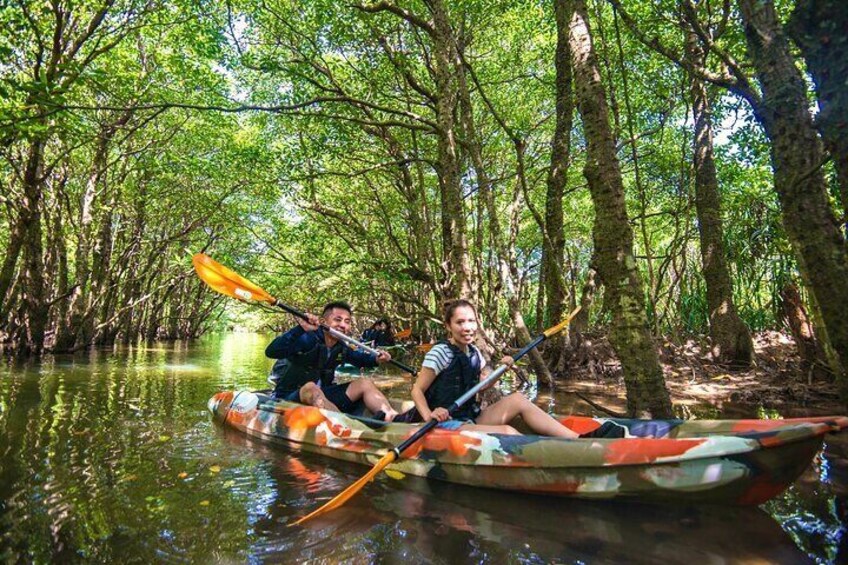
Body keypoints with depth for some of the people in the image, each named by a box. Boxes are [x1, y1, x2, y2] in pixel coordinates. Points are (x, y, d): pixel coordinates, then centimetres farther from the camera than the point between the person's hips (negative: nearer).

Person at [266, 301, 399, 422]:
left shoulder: (340, 348, 4)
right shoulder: (307, 339, -18)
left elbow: (358, 357, 25)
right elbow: (271, 352, -34)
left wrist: (376, 359, 4)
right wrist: (300, 329, -44)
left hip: (322, 396, 7)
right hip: (290, 397, -7)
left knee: (364, 384, -4)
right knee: (311, 388, -40)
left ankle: (394, 418, -28)